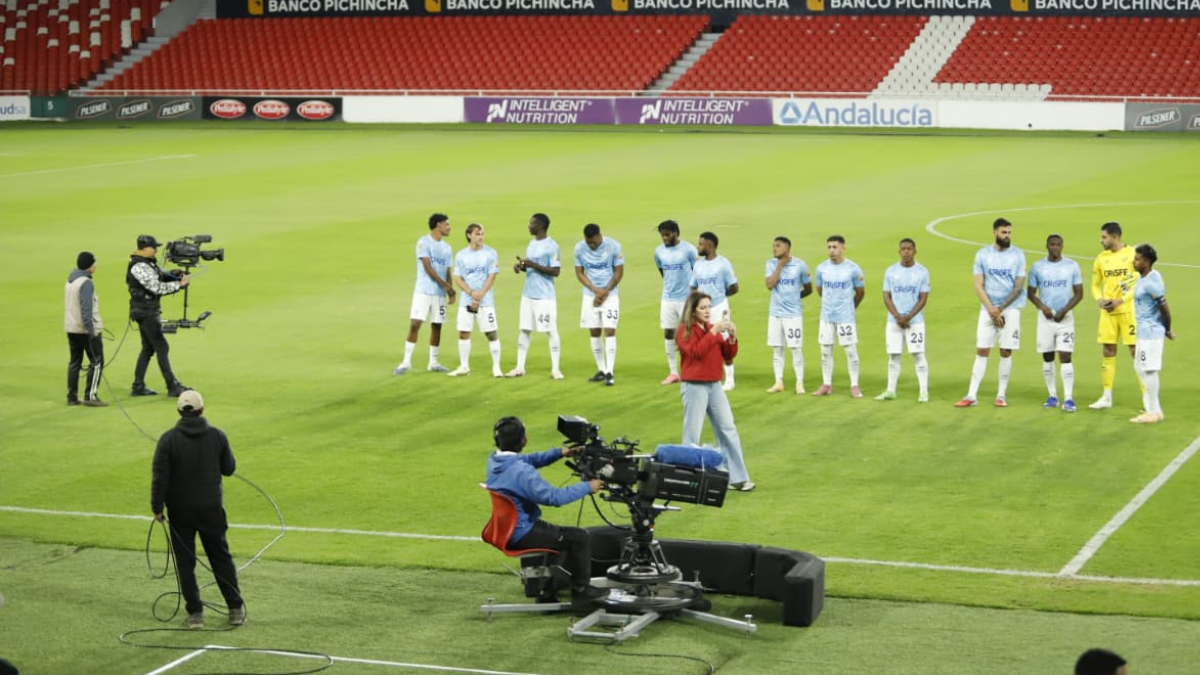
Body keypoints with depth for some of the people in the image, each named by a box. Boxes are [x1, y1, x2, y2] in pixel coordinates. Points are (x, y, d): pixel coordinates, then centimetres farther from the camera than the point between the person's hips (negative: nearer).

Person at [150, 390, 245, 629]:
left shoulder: (169, 439, -12)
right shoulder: (217, 436, -6)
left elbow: (160, 477, -13)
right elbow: (229, 468, 3)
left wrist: (157, 507, -4)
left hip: (180, 511, -2)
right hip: (211, 508, 2)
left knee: (185, 562, 7)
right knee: (221, 557, 13)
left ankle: (195, 613, 6)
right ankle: (236, 609, 15)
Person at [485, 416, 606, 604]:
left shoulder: (493, 460, -1)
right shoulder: (521, 471, -29)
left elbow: (528, 460, 16)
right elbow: (554, 497, -28)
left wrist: (559, 453, 10)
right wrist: (587, 487, -17)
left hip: (506, 529, 10)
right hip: (521, 535, -10)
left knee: (555, 532, 33)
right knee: (580, 537, -1)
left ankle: (548, 592, 37)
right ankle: (581, 589, 14)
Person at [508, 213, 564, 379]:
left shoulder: (551, 246, -12)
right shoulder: (532, 244, 13)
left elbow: (556, 271, -17)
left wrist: (533, 265, -21)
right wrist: (521, 266, 0)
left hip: (545, 297, -8)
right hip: (528, 295, 8)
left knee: (551, 331, -1)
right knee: (524, 330, 8)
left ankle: (555, 369, 4)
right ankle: (520, 367, 13)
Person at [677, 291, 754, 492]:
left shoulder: (713, 328, 11)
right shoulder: (685, 331, -6)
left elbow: (728, 356, 11)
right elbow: (696, 352, -22)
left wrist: (731, 338, -6)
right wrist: (713, 332, -22)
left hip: (715, 385, 6)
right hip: (694, 386, -6)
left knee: (728, 430, 7)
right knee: (692, 436, -3)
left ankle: (737, 477, 11)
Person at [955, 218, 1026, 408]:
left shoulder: (1018, 255, 1)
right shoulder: (982, 255, 3)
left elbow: (1018, 286, -3)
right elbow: (978, 286, 0)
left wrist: (1000, 309, -9)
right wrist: (990, 308, -12)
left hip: (1010, 309, 0)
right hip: (988, 309, 0)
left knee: (1006, 352, 1)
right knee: (981, 351, -1)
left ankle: (1002, 395, 10)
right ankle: (972, 395, -2)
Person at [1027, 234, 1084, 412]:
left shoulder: (1072, 266, 1)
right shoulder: (1037, 267, 3)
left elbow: (1079, 293, 2)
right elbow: (1031, 293, 7)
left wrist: (1064, 310, -12)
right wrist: (1043, 307, -12)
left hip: (1065, 317, -2)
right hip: (1045, 316, 2)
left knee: (1065, 356, -9)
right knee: (1047, 357, 6)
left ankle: (1068, 399, -11)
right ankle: (1052, 396, 15)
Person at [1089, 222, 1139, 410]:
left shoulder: (1132, 254, -7)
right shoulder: (1101, 258, 8)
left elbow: (1140, 283, -10)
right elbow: (1095, 285, 16)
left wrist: (1121, 300, -18)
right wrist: (1099, 300, -5)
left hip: (1128, 309, -5)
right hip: (1108, 311, 5)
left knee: (1136, 351, -4)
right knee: (1108, 351, 6)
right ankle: (1106, 397, 12)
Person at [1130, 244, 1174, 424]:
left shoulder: (1152, 283, -21)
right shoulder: (1143, 278, 10)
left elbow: (1164, 308, -18)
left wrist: (1168, 330, -5)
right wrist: (1166, 329, 19)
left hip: (1150, 332, -10)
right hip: (1144, 332, 10)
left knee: (1148, 370, -5)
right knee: (1142, 369, 16)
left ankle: (1153, 412, 3)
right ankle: (1153, 408, 24)